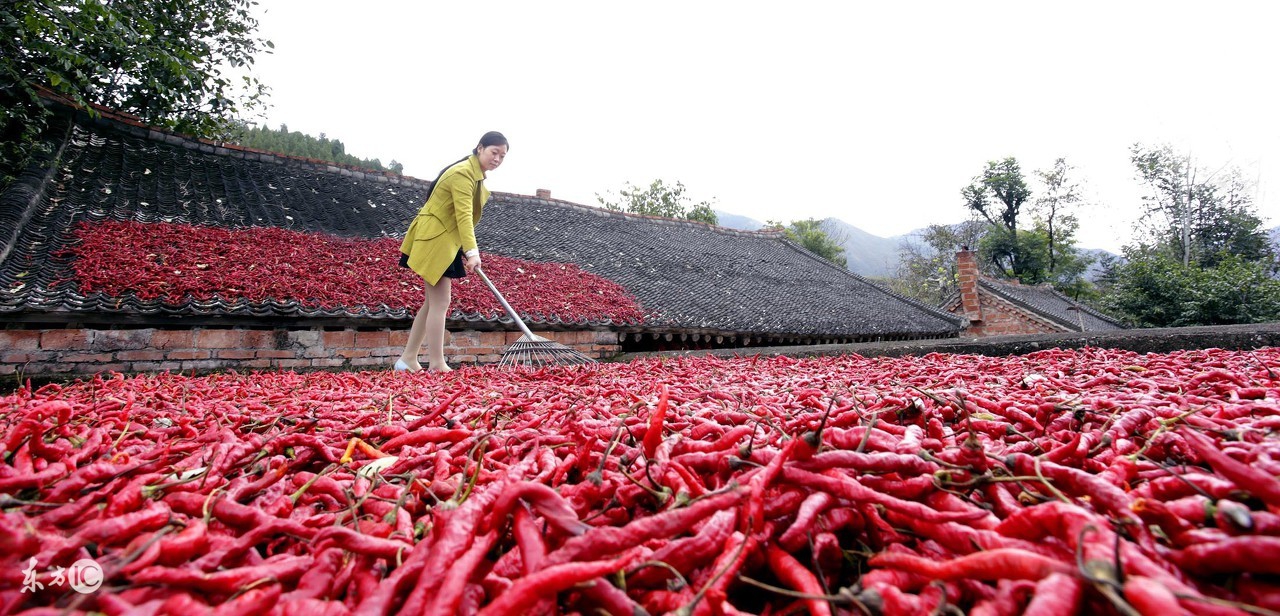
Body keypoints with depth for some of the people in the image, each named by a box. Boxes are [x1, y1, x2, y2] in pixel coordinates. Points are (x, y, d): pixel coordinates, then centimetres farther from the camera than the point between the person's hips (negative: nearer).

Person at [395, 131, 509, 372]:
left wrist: (466, 251, 17)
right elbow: (463, 215, -30)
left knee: (433, 302, 12)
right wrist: (472, 251, -40)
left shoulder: (476, 175, 13)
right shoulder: (463, 173, -18)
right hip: (434, 241, -10)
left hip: (445, 242, 10)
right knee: (440, 303, -9)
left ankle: (408, 359, 19)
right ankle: (437, 365, -5)